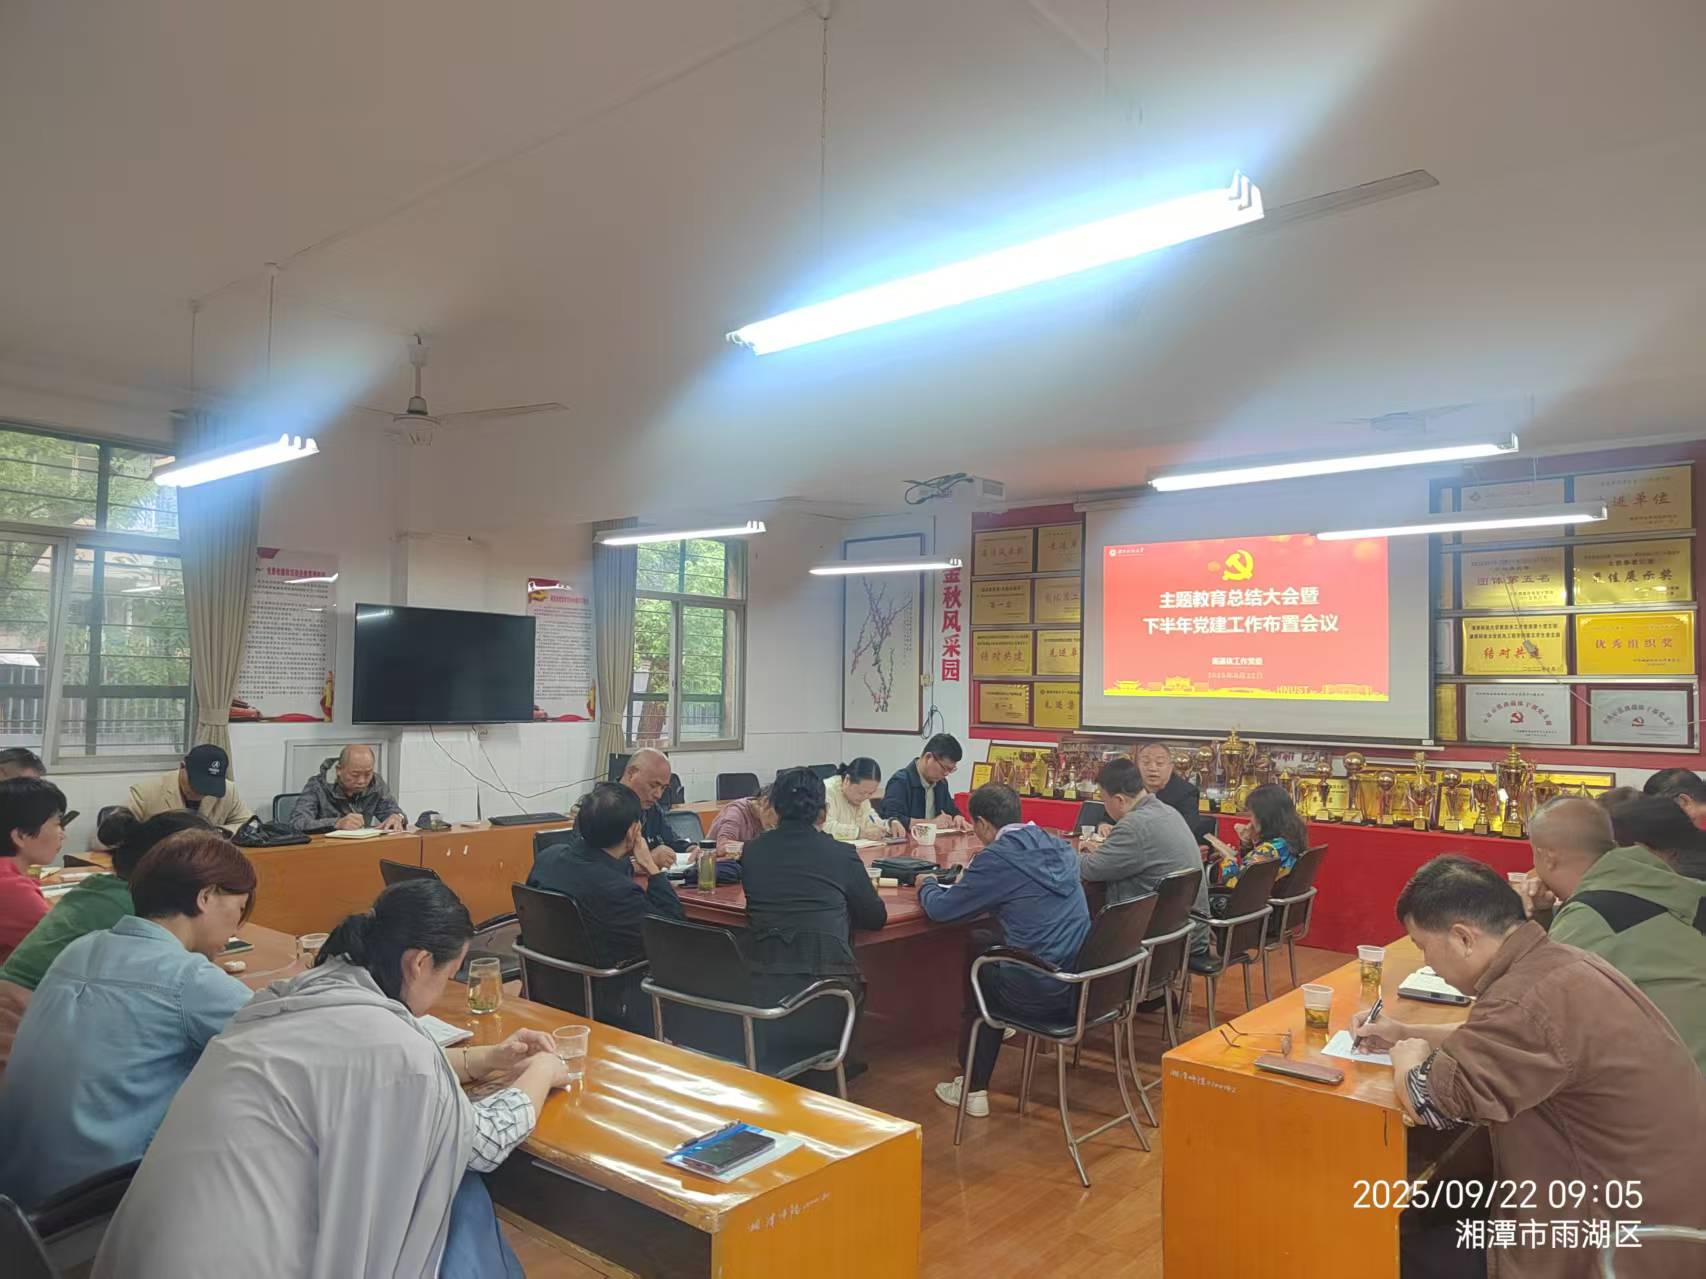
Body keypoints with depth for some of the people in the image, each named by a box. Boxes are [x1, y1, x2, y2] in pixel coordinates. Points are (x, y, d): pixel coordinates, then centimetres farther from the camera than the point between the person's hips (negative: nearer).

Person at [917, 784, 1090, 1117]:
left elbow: (941, 909, -6)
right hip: (1085, 987, 6)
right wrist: (974, 879, 30)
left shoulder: (997, 857, -14)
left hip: (1043, 997, -6)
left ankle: (973, 1089, 29)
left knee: (977, 969, 23)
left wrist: (926, 886, 14)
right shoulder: (1060, 847, 6)